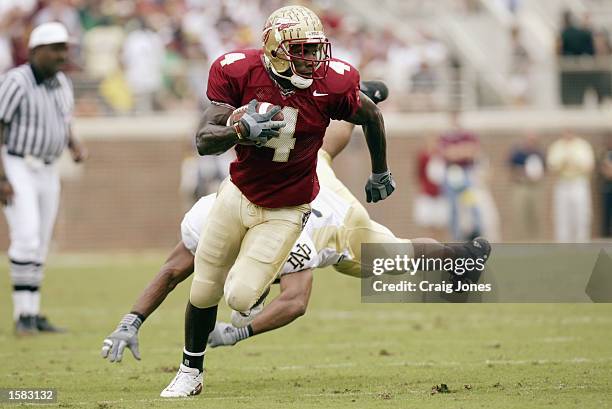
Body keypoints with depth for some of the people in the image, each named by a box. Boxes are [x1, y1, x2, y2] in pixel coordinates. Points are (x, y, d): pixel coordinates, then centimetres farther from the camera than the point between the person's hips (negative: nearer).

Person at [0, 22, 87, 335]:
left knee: (39, 246, 9)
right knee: (26, 237, -18)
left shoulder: (62, 84, 7)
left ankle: (32, 315, 15)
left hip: (47, 174, 7)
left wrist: (77, 147, -5)